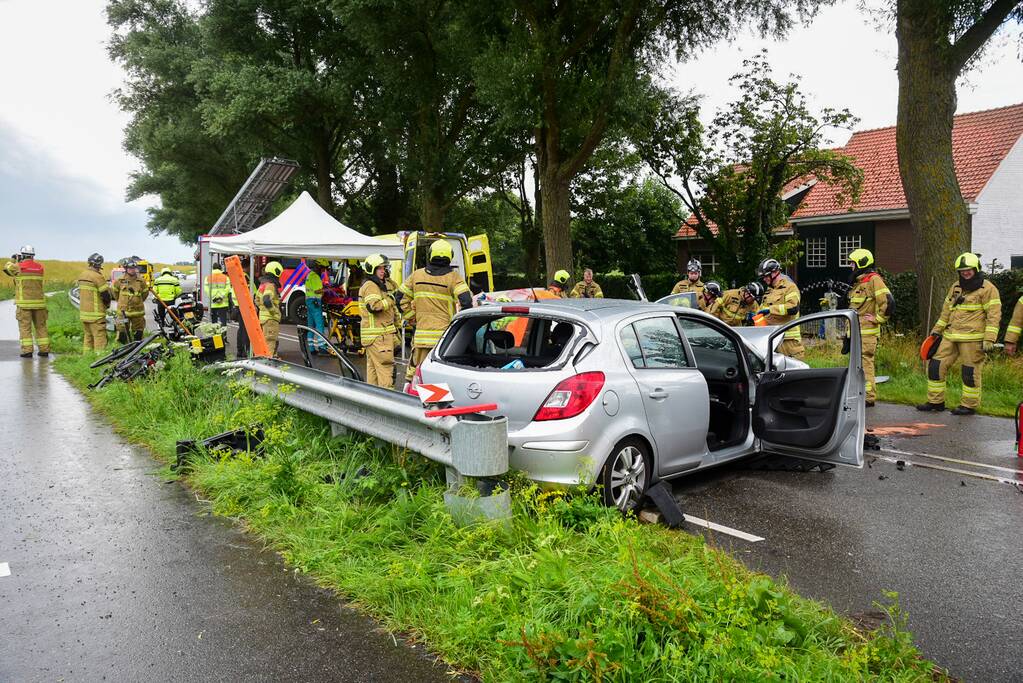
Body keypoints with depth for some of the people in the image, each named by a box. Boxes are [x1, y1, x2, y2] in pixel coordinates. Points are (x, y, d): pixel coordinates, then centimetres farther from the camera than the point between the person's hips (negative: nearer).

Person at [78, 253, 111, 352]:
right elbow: (106, 294, -14)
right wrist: (107, 304, 6)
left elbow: (80, 294, 20)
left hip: (83, 312, 9)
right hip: (96, 314, -9)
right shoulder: (97, 277, -15)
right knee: (100, 337, -6)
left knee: (87, 336, 16)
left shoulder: (82, 276, 11)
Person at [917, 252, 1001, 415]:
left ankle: (969, 405, 12)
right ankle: (935, 401, 14)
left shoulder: (987, 288, -5)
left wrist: (989, 339, -16)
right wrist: (937, 329, 24)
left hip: (972, 338, -7)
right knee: (936, 365, 4)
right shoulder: (955, 287, 16)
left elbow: (994, 315, -10)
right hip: (950, 337, 7)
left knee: (970, 372, 0)